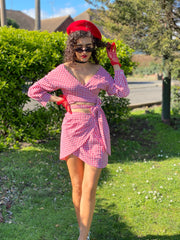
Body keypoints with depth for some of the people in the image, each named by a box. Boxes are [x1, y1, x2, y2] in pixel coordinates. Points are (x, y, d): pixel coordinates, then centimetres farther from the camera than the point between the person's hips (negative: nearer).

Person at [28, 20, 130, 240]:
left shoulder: (99, 71, 7)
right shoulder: (63, 71, 1)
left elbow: (123, 91, -2)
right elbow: (34, 91, 7)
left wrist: (115, 63, 1)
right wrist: (59, 100, 0)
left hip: (96, 129, 1)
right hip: (73, 128, 0)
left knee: (89, 189, -2)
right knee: (77, 187, 9)